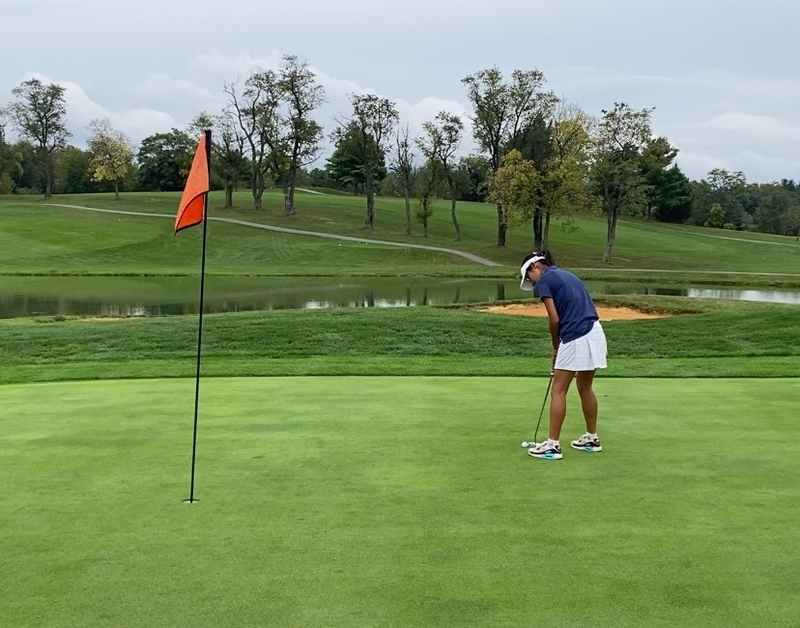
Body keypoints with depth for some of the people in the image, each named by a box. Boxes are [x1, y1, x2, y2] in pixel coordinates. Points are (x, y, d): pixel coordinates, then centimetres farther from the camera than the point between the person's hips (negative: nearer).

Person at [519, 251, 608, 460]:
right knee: (585, 388, 20)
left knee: (558, 392, -1)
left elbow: (555, 319, -8)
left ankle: (553, 445, 1)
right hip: (595, 333, 9)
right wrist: (561, 344, 18)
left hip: (576, 339, -9)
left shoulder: (545, 280, -3)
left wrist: (555, 345, 8)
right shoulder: (566, 275, 23)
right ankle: (592, 438, 29)